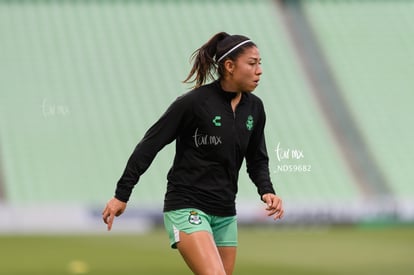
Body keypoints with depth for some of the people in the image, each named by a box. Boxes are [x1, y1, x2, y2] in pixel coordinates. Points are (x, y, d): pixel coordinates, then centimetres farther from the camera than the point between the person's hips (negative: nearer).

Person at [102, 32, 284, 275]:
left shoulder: (254, 108, 4)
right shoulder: (193, 102, -14)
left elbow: (257, 159, 17)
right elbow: (150, 144, -9)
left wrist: (267, 191, -3)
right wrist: (121, 195, -9)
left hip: (225, 213, 7)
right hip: (186, 207, -7)